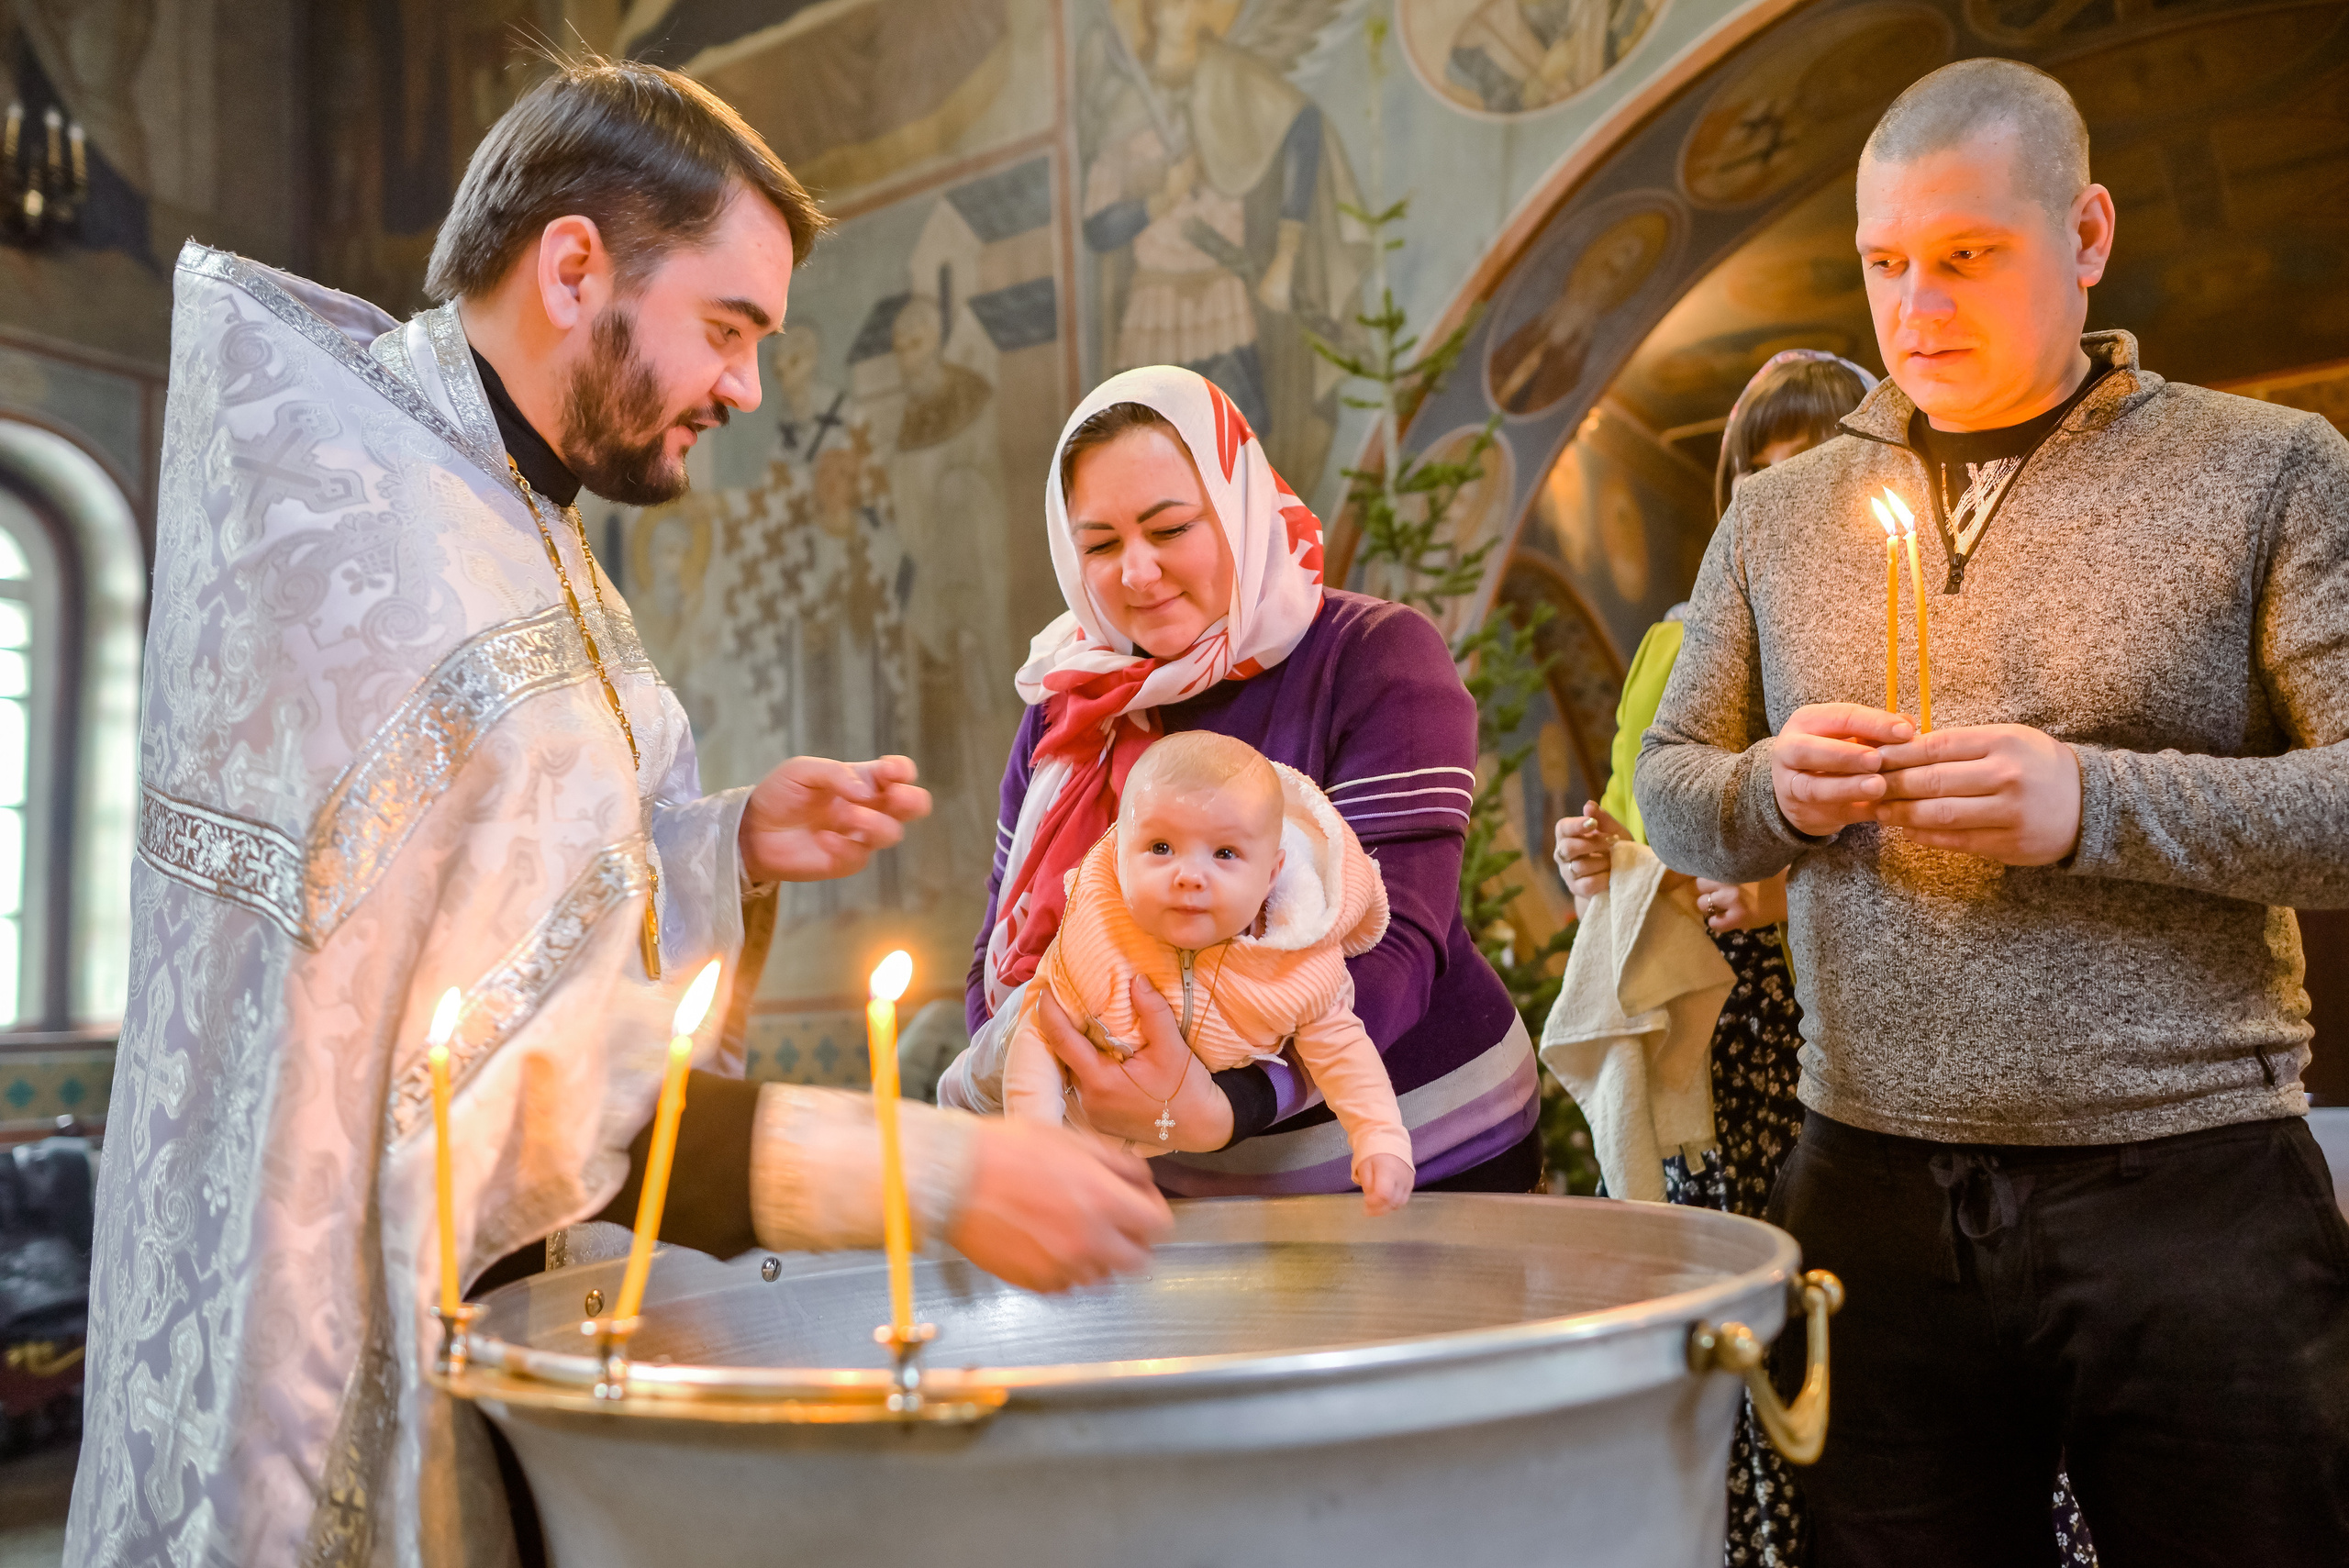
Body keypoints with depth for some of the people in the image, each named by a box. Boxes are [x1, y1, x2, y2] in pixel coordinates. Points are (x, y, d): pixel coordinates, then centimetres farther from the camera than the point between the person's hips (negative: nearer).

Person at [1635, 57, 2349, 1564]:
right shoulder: (1784, 509, 11)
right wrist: (1773, 791, -9)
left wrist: (2091, 803, -18)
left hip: (2192, 1195, -2)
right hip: (1874, 1198, 3)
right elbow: (1669, 787, 13)